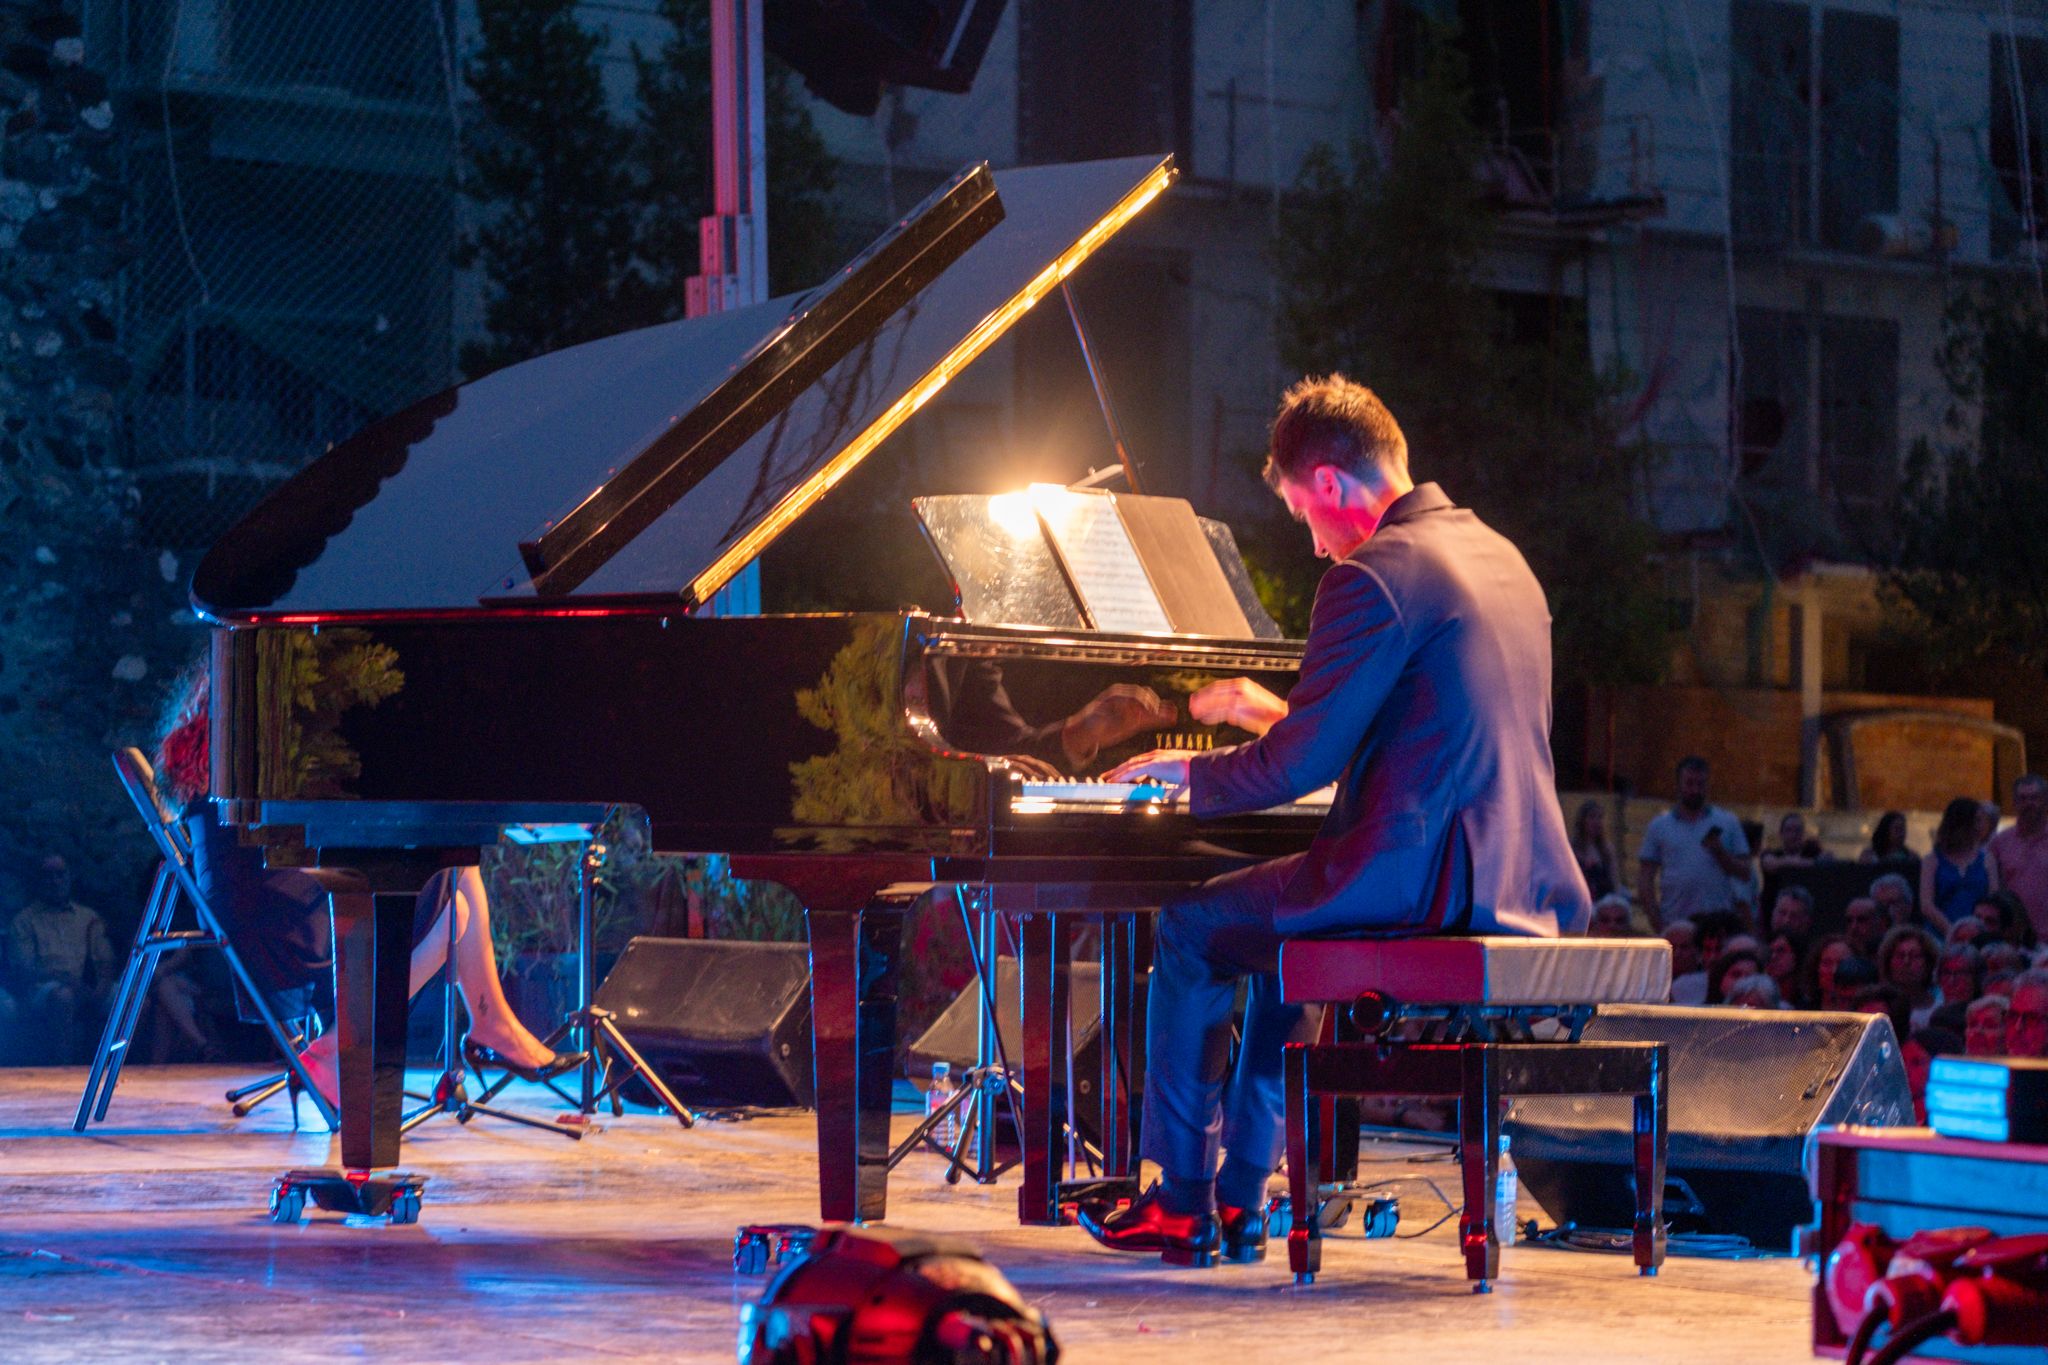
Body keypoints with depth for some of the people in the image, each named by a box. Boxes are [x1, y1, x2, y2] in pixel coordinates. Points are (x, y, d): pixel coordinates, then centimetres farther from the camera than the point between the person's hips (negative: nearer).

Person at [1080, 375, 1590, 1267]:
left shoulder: (1374, 576, -14)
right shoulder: (1496, 556, 15)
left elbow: (1297, 767, -15)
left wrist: (1193, 773, 4)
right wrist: (1280, 715, 35)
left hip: (1418, 883, -9)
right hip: (1524, 883, 9)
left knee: (1189, 933, 12)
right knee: (1272, 930, 30)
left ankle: (1184, 1205, 17)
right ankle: (1239, 1196, 31)